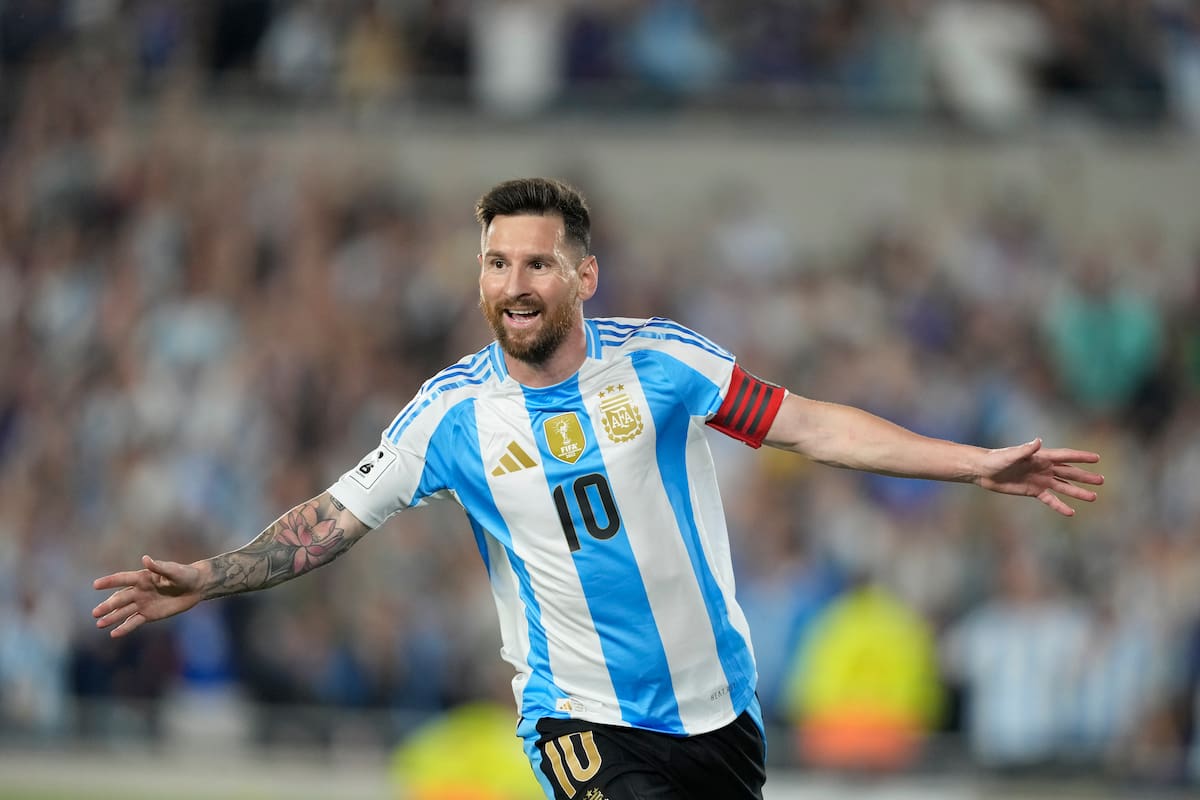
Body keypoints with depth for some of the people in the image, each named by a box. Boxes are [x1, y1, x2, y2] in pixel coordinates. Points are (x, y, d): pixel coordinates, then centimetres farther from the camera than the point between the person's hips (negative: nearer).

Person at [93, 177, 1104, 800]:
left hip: (718, 710, 2)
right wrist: (206, 579, -8)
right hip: (583, 717, -2)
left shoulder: (658, 361, -5)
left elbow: (806, 425, -4)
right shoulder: (455, 410, -3)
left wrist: (976, 464, -10)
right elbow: (334, 518, 2)